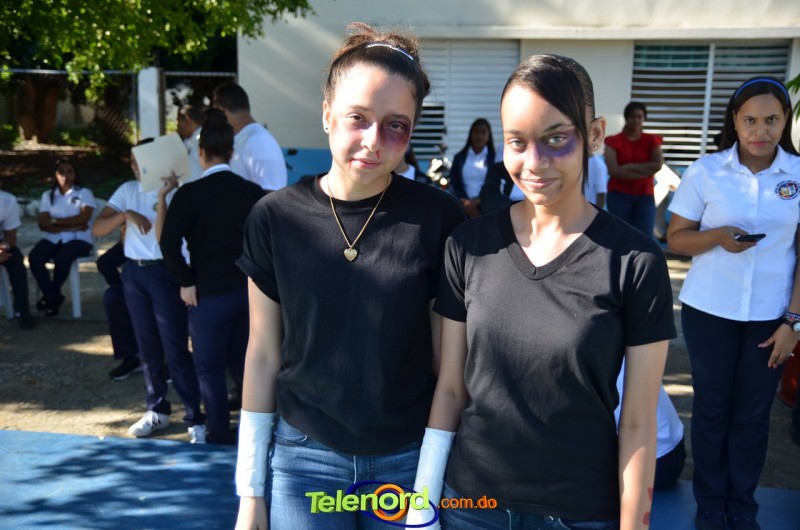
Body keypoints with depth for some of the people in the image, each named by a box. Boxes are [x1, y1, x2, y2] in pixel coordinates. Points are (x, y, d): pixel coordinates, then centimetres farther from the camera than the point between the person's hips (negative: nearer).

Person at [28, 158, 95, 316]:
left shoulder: (84, 193, 5)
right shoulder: (48, 195, 12)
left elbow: (84, 218, -11)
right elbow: (43, 224, 0)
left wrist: (55, 221, -8)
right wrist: (71, 226, -14)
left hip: (79, 239, -3)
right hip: (53, 239, 3)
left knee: (61, 259, -33)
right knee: (34, 258, -26)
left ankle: (50, 295, -4)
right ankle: (54, 297, -8)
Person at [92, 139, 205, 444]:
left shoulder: (173, 194, -9)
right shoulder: (127, 190, 6)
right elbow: (97, 229, 2)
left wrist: (161, 198, -22)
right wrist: (125, 215, -14)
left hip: (164, 272, -5)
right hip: (133, 272, 5)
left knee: (175, 348, -5)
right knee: (147, 346, 13)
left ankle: (195, 419, 2)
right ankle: (158, 410, 27)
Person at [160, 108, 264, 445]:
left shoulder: (190, 194, -13)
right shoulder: (252, 192, -1)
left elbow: (169, 244, -20)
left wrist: (186, 283, -9)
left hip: (209, 294, -5)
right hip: (249, 289, 5)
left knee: (210, 367, 10)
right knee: (243, 361, 20)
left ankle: (220, 437, 20)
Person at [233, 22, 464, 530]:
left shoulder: (439, 216, -11)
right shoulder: (276, 217, -8)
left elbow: (449, 356, -4)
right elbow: (263, 356, 0)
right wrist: (250, 488, 3)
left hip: (411, 459, 0)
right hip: (305, 459, 1)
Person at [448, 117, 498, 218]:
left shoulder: (494, 158, 7)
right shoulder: (459, 157, 12)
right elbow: (454, 183, 6)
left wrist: (475, 202, -13)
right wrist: (467, 205, -9)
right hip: (463, 207, 1)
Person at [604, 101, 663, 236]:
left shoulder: (652, 140, 9)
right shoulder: (613, 141, 1)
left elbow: (658, 165, -7)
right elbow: (614, 170, -12)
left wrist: (629, 166, -11)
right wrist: (645, 171, -10)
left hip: (645, 197, 2)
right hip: (619, 195, -2)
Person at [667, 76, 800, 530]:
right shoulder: (706, 171, -6)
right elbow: (676, 238, -2)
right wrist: (717, 236, -22)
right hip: (710, 310, -1)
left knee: (753, 414, 11)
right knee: (712, 408, 11)